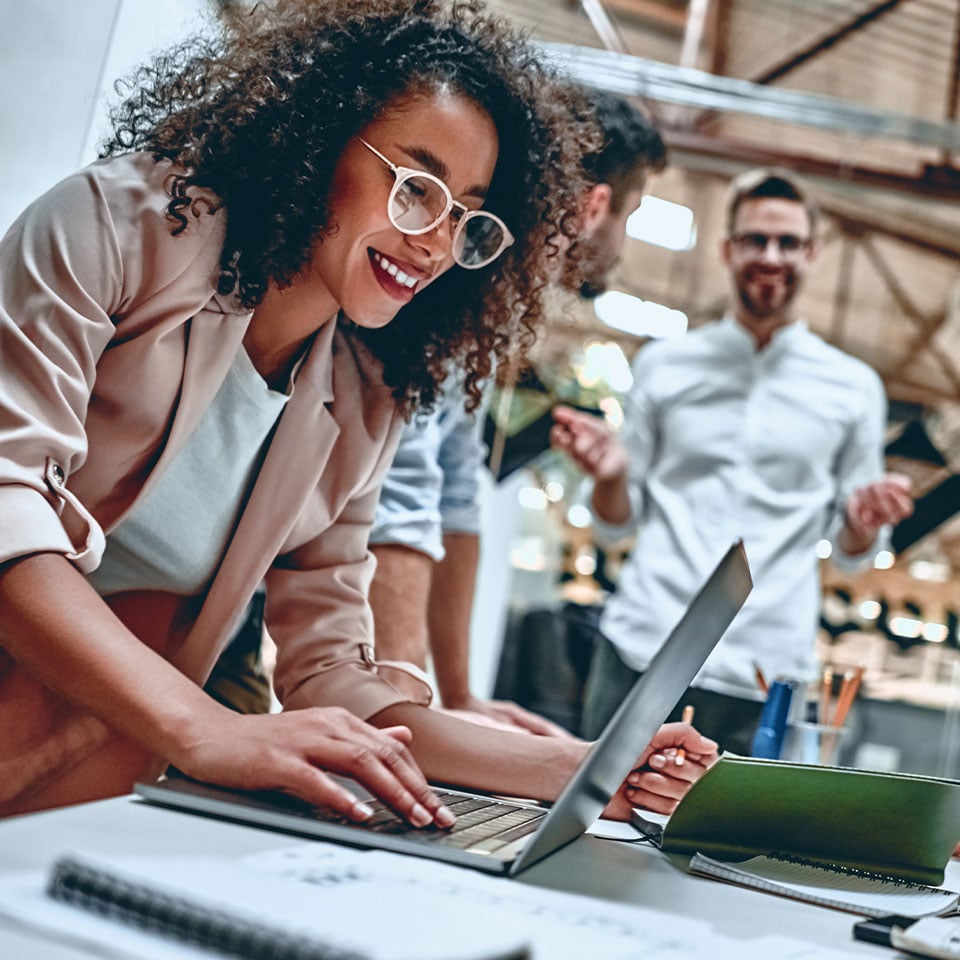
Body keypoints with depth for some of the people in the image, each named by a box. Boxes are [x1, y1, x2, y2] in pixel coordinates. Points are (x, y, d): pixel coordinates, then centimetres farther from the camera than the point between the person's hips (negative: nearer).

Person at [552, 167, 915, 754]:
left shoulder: (855, 388, 10)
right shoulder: (664, 365, 10)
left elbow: (851, 551, 13)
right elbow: (618, 522, 12)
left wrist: (864, 523, -9)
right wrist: (610, 475, -9)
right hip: (639, 651, 1)